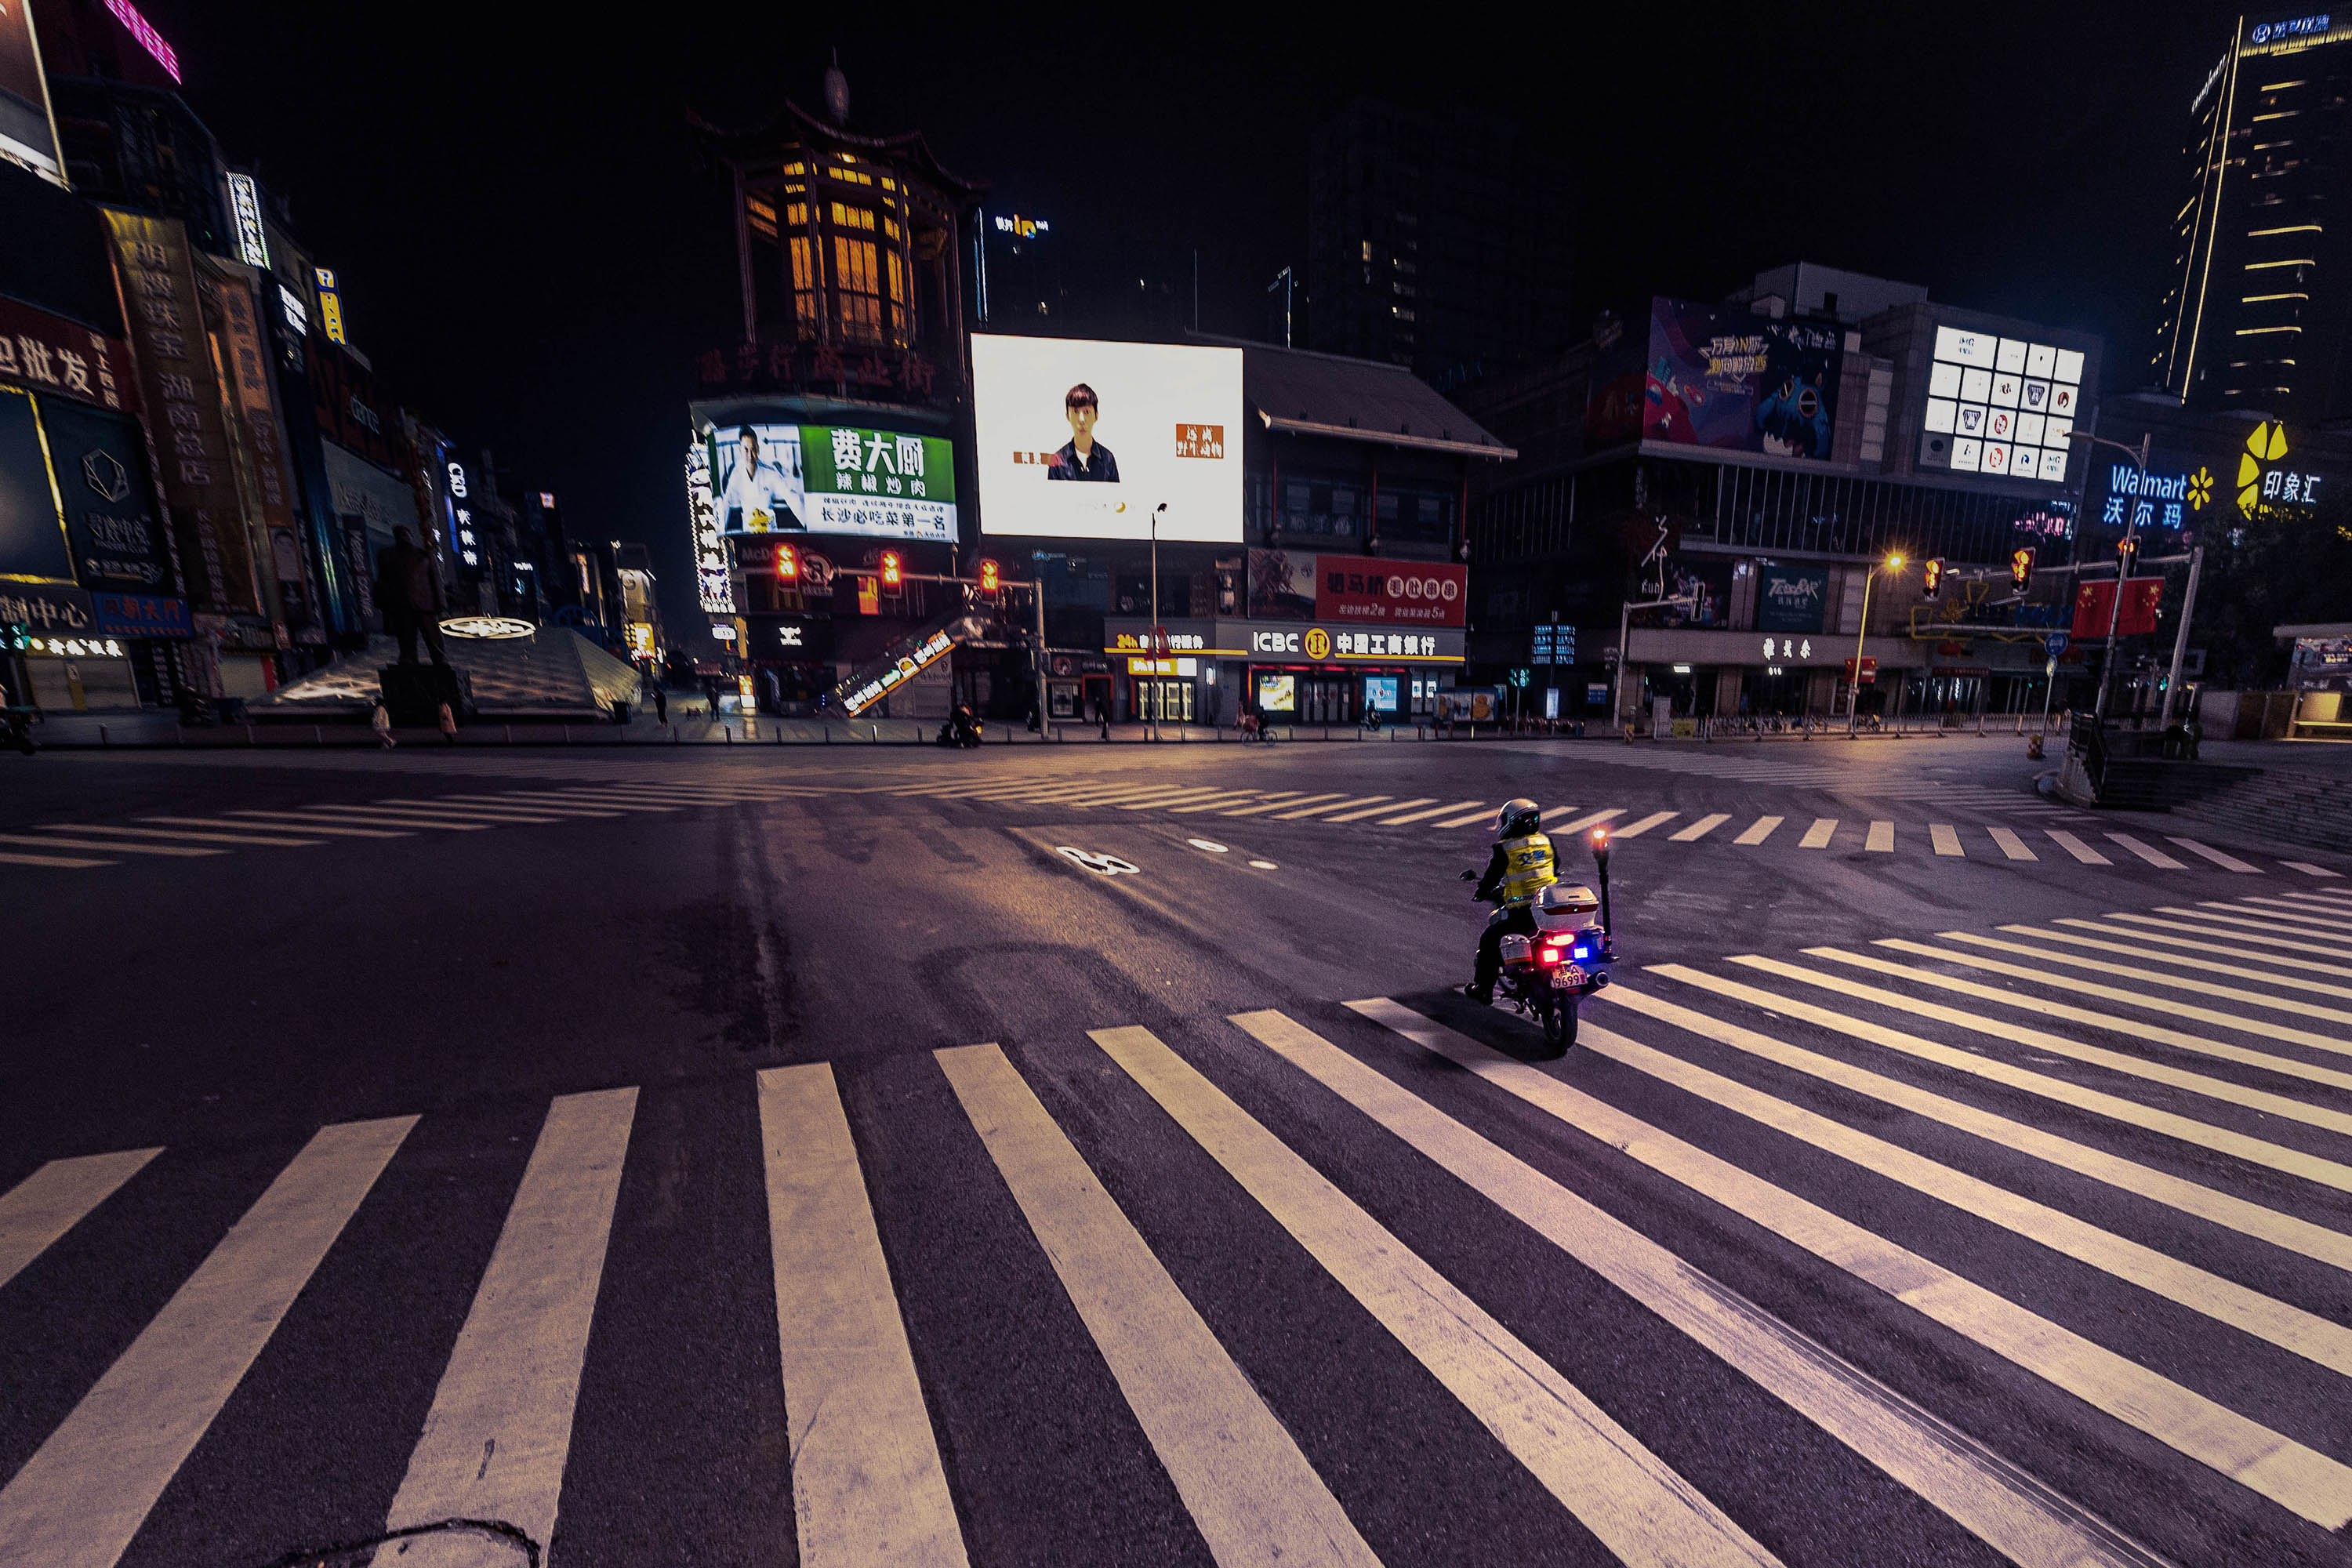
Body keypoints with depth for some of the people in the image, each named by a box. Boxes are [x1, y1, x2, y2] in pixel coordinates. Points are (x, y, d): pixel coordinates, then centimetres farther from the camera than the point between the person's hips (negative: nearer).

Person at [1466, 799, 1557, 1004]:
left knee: (1489, 939, 14)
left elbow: (1492, 877, -2)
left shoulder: (1504, 849, -8)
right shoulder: (1547, 842, 7)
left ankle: (1483, 989, 19)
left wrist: (1482, 892, 18)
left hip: (1522, 913, -5)